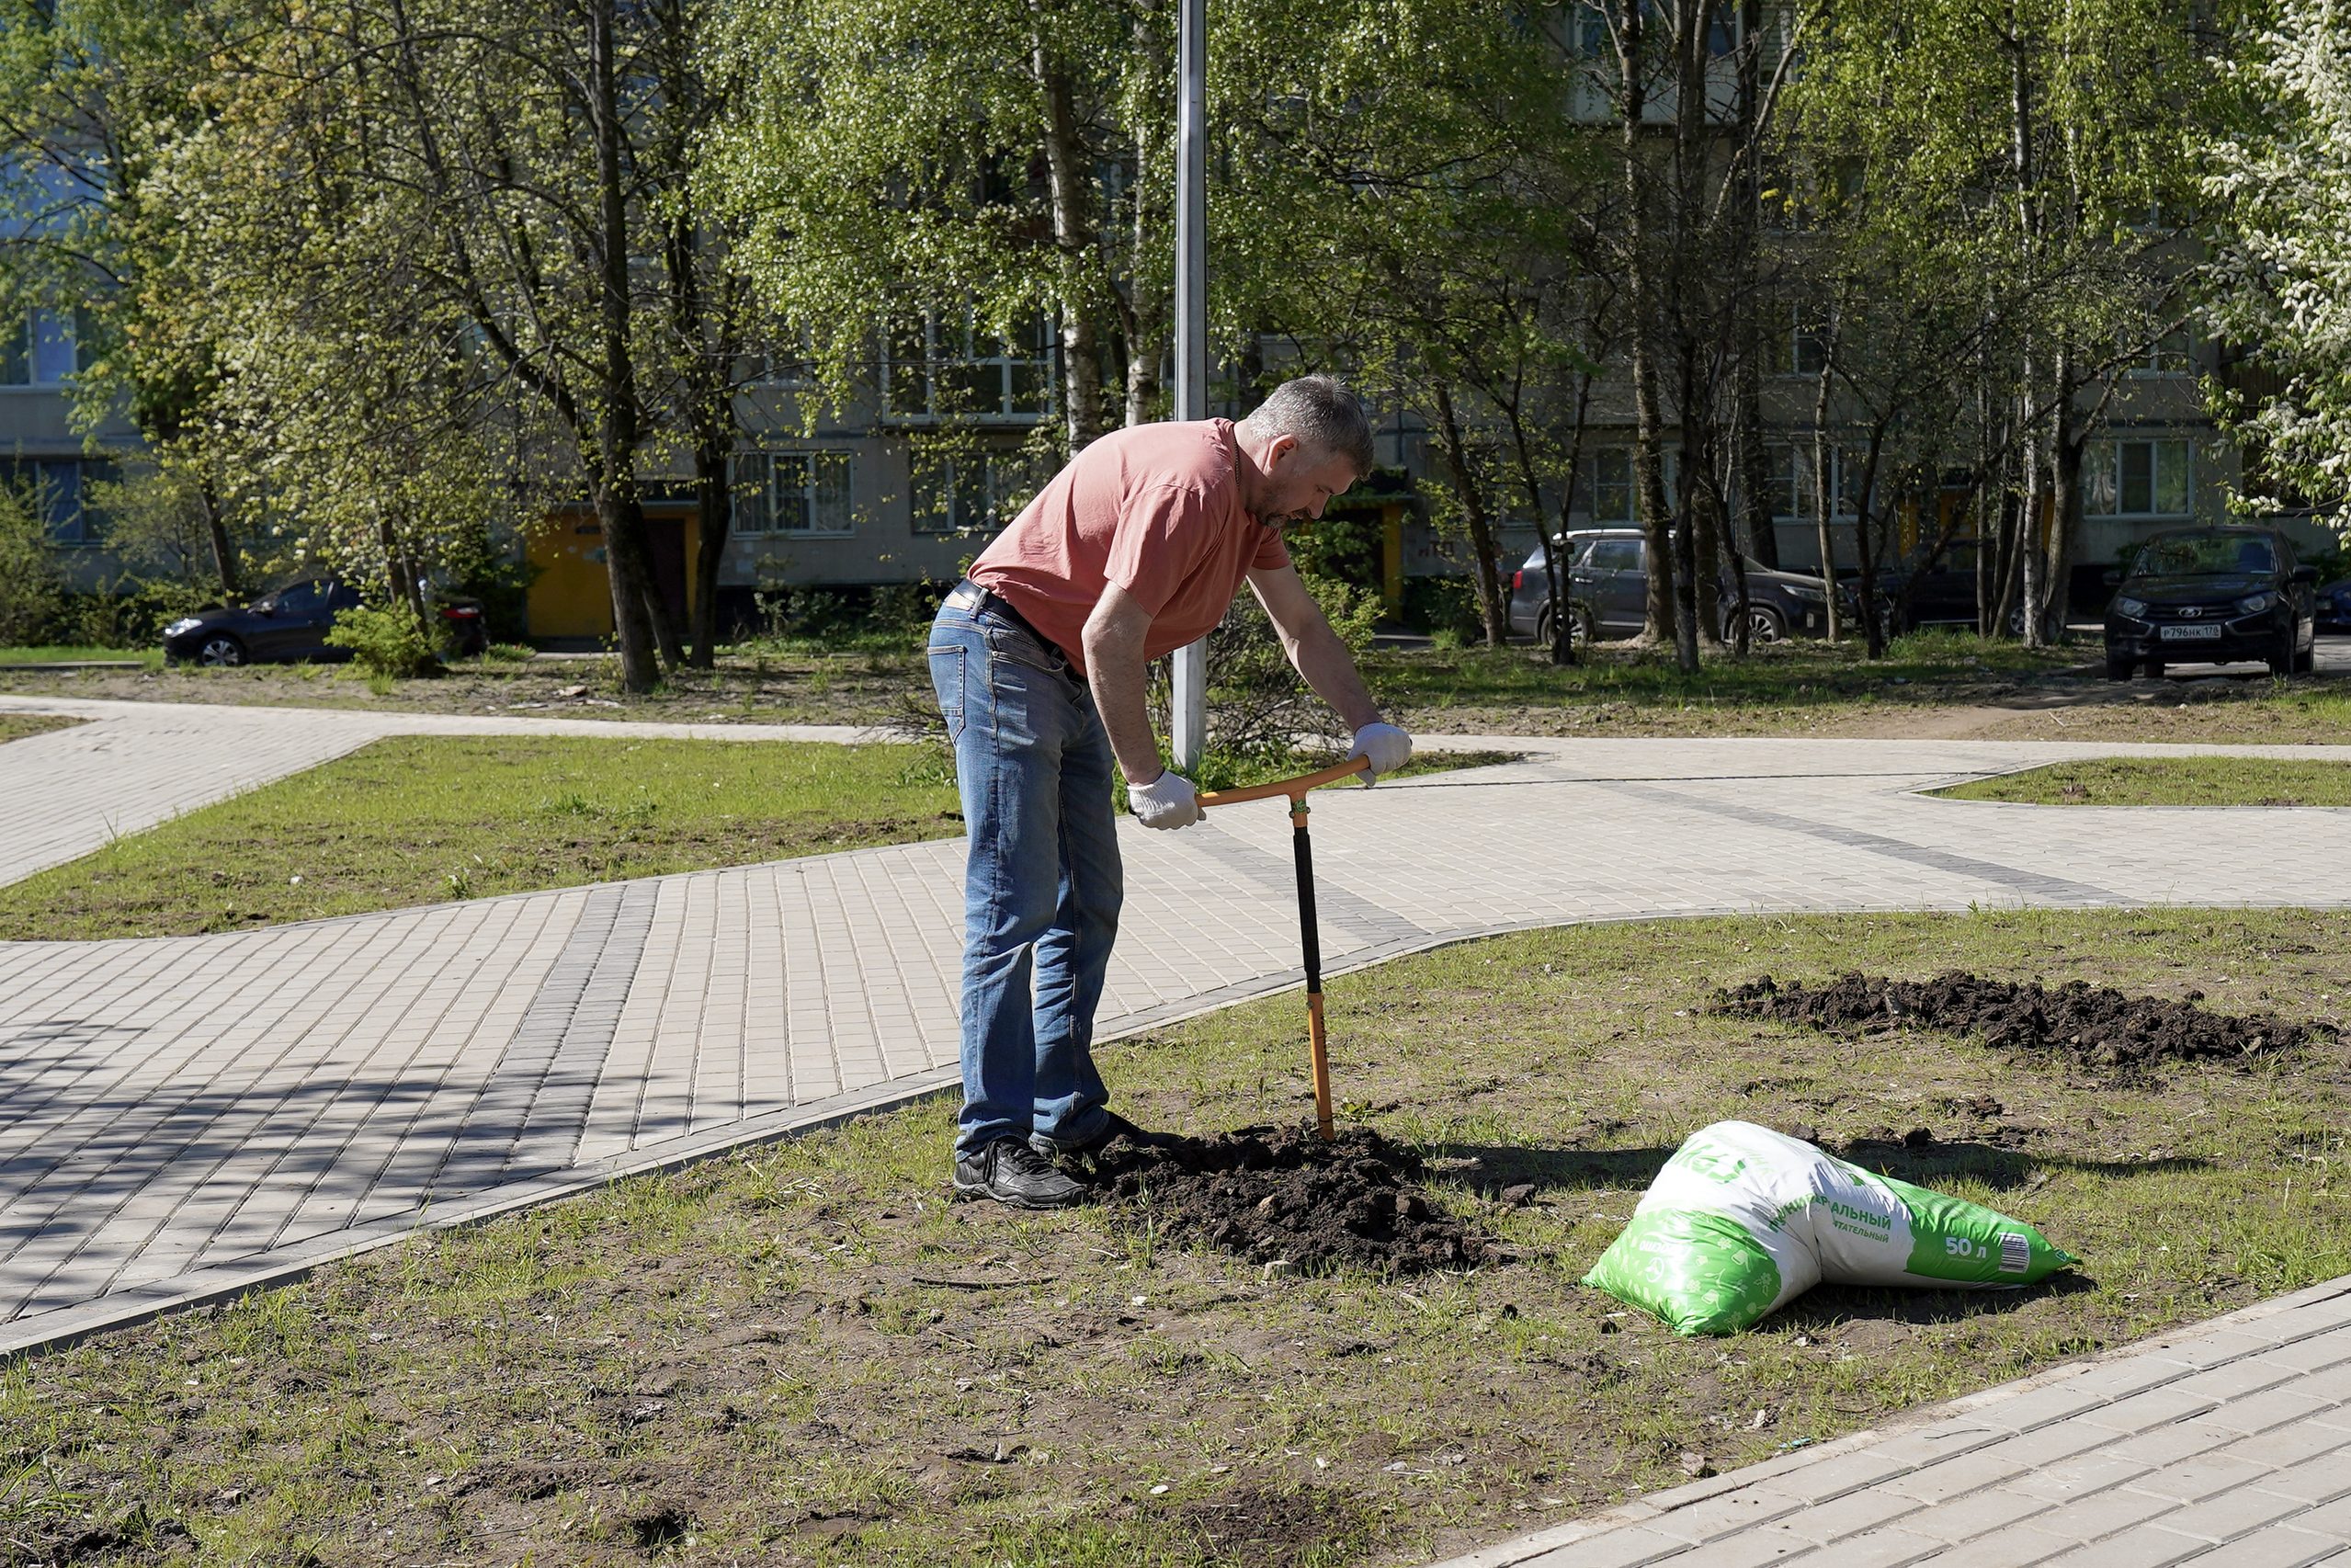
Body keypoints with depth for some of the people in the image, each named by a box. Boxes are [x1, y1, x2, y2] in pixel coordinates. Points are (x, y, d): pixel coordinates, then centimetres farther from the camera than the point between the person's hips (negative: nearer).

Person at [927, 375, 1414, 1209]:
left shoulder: (1252, 498, 10)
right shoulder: (1192, 482, -23)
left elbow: (1302, 625, 20)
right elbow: (1110, 635, -26)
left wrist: (1368, 723, 9)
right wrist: (1146, 779, -20)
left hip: (1067, 673, 11)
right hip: (999, 648, -11)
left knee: (1088, 903, 12)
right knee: (1015, 908, -13)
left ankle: (1068, 1114, 18)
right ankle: (990, 1146, -12)